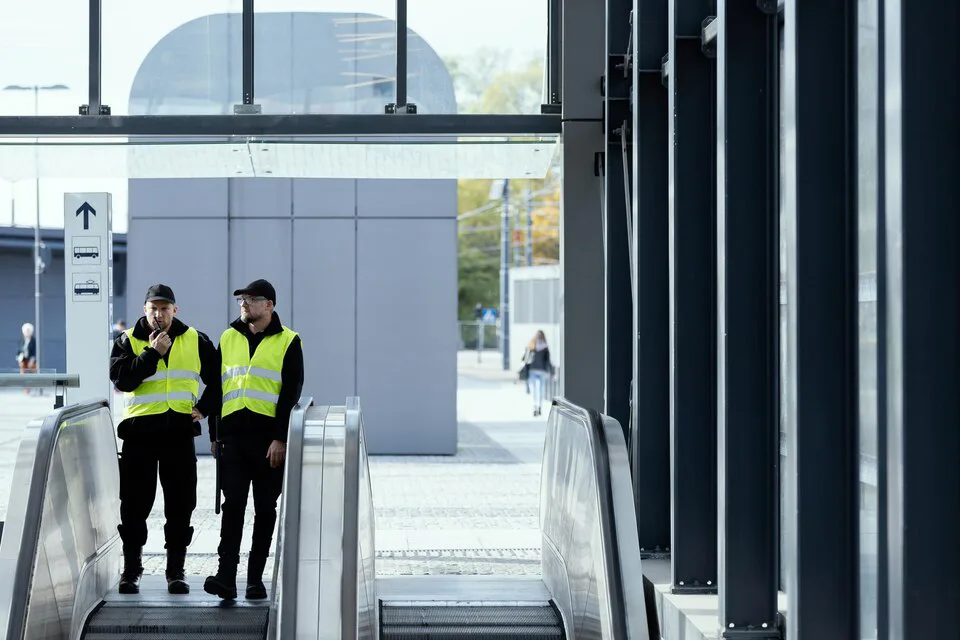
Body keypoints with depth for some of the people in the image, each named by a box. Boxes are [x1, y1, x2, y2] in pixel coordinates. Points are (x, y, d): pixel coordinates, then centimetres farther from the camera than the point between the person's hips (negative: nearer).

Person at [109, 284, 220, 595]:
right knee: (135, 505, 3)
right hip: (139, 432, -1)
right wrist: (153, 353, -16)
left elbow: (216, 378, 16)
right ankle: (131, 570, 13)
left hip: (180, 432, 1)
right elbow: (122, 379, -12)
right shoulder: (128, 341, 3)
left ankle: (176, 571, 11)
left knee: (180, 505, 2)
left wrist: (205, 408, 2)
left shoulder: (195, 341, 8)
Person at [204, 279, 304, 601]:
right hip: (233, 435, 2)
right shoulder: (228, 339, 13)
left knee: (265, 509, 5)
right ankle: (226, 577, -12)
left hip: (269, 438, -2)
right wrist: (214, 434, 11)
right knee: (232, 504, -6)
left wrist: (281, 438, -12)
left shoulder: (288, 342, 1)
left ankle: (255, 579, 12)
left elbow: (291, 393, -4)